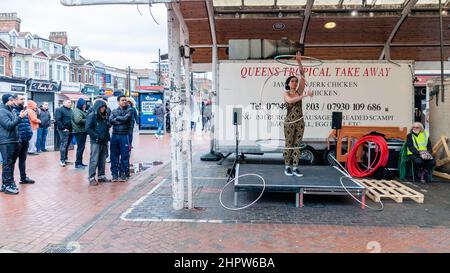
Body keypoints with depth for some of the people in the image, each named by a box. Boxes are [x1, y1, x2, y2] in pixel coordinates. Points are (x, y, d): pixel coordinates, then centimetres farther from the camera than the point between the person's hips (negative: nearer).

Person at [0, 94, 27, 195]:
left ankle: (9, 182, 22)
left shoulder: (10, 111, 19)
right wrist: (20, 117, -22)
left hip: (14, 141, 9)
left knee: (11, 163, 14)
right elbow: (9, 125, -19)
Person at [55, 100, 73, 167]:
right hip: (64, 130, -8)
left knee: (67, 145, 13)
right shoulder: (60, 110, -6)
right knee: (63, 145, -8)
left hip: (70, 130, 8)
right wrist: (63, 128, -18)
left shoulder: (70, 110, 18)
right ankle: (62, 160, -5)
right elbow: (57, 120, -14)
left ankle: (65, 159, 20)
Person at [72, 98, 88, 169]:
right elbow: (78, 120, -24)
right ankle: (78, 163, -4)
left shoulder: (83, 111, 19)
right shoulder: (76, 111, -11)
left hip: (83, 131, 10)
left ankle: (80, 162, 20)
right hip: (79, 131, -10)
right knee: (80, 147, -8)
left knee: (81, 147, 13)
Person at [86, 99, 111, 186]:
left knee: (103, 159, 12)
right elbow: (88, 129, -11)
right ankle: (91, 178, -1)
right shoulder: (92, 115, -7)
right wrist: (97, 136, -16)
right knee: (94, 160, -6)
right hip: (96, 142, -7)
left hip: (104, 141, 7)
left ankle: (101, 176, 22)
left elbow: (108, 126, 22)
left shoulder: (105, 115, 12)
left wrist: (106, 136, 3)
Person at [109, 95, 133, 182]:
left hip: (124, 135, -3)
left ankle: (123, 174, 9)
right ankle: (114, 174, 15)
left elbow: (125, 118, -14)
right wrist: (121, 120, -10)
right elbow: (110, 120, -4)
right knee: (114, 156, 6)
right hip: (115, 135, 3)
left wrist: (116, 118, 0)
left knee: (124, 156, 0)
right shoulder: (114, 111, 12)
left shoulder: (129, 110, 4)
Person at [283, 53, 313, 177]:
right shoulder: (286, 94, -1)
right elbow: (290, 100, -24)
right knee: (289, 145, 1)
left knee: (297, 145, 5)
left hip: (300, 121, 4)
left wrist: (299, 62, -10)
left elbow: (303, 77, -2)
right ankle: (287, 167, 10)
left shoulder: (299, 92, 9)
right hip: (289, 121, -4)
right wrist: (305, 95, -32)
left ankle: (295, 168, 10)